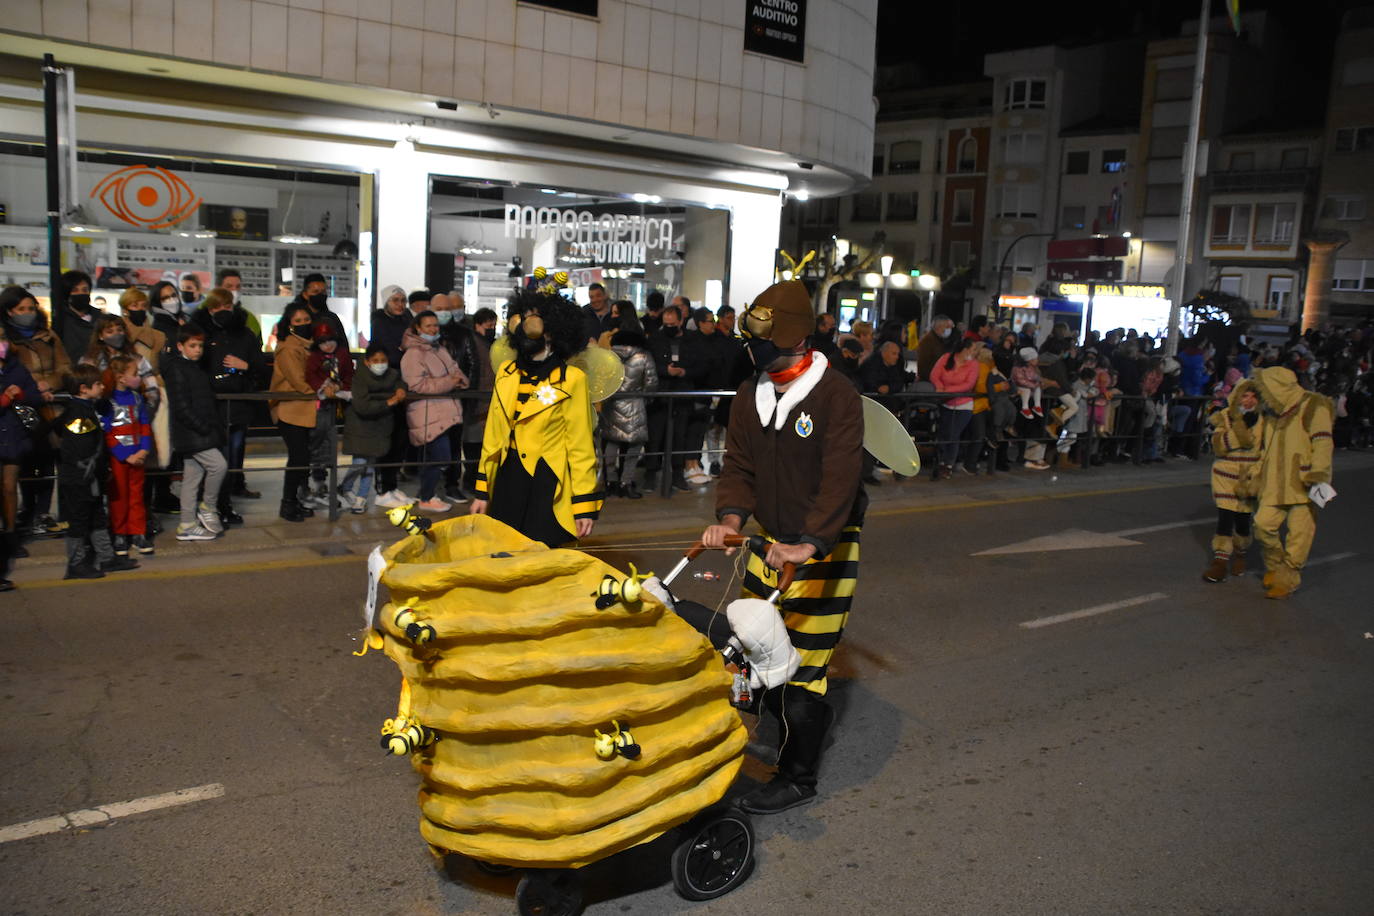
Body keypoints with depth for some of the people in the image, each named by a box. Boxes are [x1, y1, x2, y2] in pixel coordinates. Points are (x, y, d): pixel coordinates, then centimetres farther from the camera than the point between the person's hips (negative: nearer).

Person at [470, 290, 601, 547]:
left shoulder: (572, 379, -7)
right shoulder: (506, 372, 8)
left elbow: (581, 447, -6)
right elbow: (493, 436, 12)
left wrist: (585, 505, -8)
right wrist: (482, 491, 12)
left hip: (549, 487, -5)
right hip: (507, 481, 5)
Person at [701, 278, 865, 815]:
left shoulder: (836, 396, -16)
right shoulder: (750, 396, 5)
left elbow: (840, 479, -25)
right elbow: (739, 465, 5)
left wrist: (809, 545, -36)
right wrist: (731, 518, -15)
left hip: (824, 548, -7)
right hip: (770, 543, 7)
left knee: (803, 663, -3)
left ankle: (798, 777, 14)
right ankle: (808, 723, 39)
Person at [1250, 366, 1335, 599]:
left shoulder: (1313, 407, -6)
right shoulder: (1272, 414, 17)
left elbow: (1322, 444, -14)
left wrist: (1319, 477, -21)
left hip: (1305, 484, -6)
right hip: (1277, 485, 6)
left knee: (1298, 534, -2)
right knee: (1263, 525, -4)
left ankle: (1286, 580, 9)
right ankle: (1275, 567, 19)